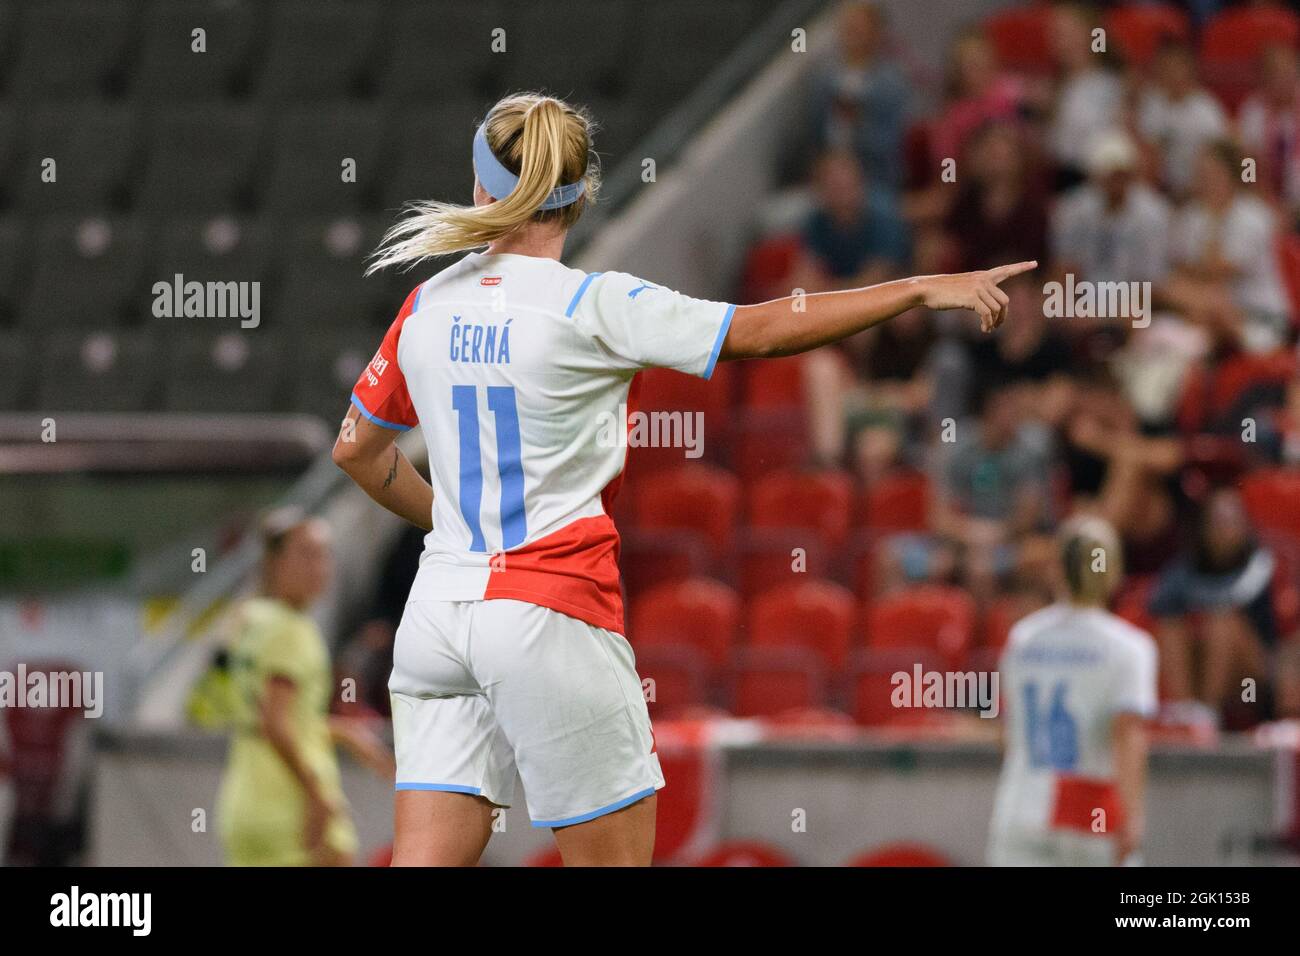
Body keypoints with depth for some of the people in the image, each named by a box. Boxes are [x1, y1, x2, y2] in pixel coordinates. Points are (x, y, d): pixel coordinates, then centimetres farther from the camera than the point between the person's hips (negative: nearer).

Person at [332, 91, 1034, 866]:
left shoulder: (427, 307, 7)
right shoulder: (592, 307, -9)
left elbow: (358, 449, 19)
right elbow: (765, 330, -7)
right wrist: (926, 289, -2)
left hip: (438, 613, 5)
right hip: (551, 613, -5)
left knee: (427, 861, 1)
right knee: (619, 859, 5)